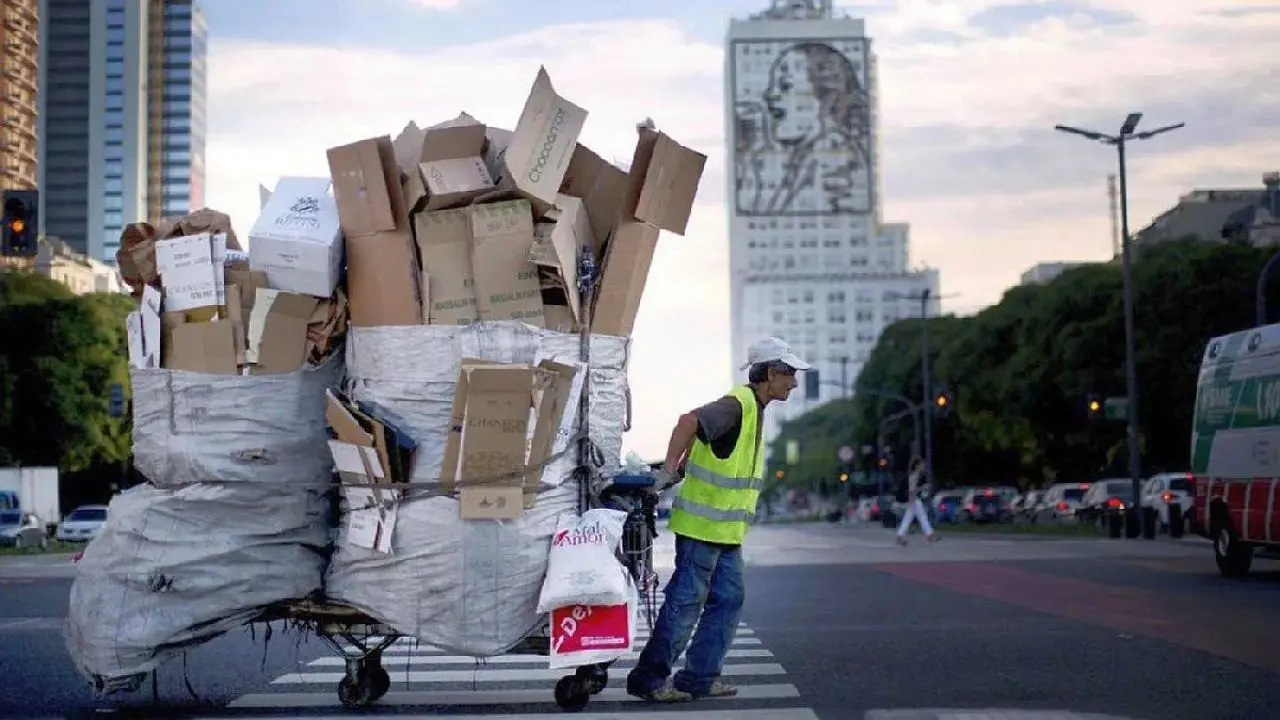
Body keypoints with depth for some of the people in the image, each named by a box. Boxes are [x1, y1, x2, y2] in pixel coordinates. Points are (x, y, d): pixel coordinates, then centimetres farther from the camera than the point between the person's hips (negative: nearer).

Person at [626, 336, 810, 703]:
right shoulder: (738, 404, -17)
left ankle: (700, 677, 15)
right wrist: (669, 471, -29)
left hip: (726, 529, 10)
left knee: (729, 598, 10)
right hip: (703, 524, -10)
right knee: (685, 601, -4)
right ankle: (648, 677, 4)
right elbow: (690, 421, -33)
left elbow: (698, 434, 24)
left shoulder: (753, 408, 16)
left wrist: (679, 468, 18)